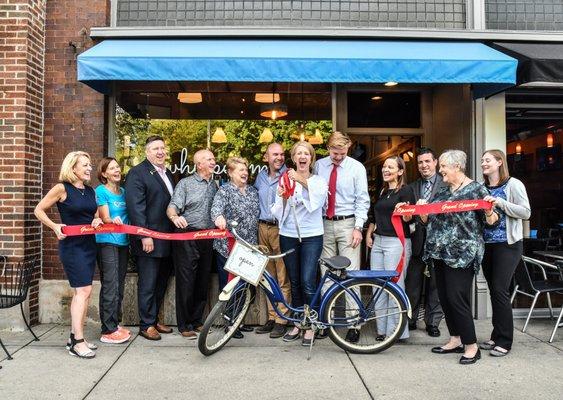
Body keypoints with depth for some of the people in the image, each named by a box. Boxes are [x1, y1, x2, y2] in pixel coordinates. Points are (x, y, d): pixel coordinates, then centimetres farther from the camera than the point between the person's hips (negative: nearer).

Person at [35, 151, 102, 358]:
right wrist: (55, 227, -15)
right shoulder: (62, 188, -8)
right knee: (84, 290, -13)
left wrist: (97, 221, -1)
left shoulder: (90, 191, 10)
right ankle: (78, 341, -8)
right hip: (71, 245, -7)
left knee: (80, 291, 10)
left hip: (89, 244, 7)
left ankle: (75, 336, 18)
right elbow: (39, 210, -3)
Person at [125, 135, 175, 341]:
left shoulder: (168, 173, 16)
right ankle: (146, 325, 13)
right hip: (149, 239, -8)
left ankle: (154, 319, 27)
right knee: (147, 284, 1)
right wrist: (144, 236, -20)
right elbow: (135, 206, -16)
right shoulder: (137, 173, -9)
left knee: (161, 283, 15)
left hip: (166, 238, 8)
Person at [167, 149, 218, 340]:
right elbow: (173, 206, -8)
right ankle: (184, 325, 7)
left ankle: (197, 320, 22)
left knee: (203, 281, 9)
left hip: (208, 238, 5)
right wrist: (175, 217, -29)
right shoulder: (185, 183, 2)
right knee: (186, 281, -3)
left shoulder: (215, 186, 16)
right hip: (187, 238, -5)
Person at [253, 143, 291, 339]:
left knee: (283, 277, -3)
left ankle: (281, 320, 6)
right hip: (263, 228, 6)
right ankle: (271, 317, 20)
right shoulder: (261, 177, 14)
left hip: (281, 229, -5)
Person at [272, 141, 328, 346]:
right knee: (294, 282, 10)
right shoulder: (286, 180, 7)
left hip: (311, 236, -2)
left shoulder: (318, 180, 6)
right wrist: (282, 197, -16)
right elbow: (278, 213, 3)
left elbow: (319, 197, -17)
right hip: (288, 236, 2)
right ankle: (297, 324, 22)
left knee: (308, 282, -8)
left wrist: (303, 181, -28)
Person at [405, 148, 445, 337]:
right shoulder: (412, 187, 12)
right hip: (417, 240, 3)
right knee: (412, 282, 8)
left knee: (435, 283, 7)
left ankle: (433, 322, 19)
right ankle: (410, 319, 20)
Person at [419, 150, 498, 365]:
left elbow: (490, 221, -7)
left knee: (457, 299, -7)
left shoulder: (476, 189, -4)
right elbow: (428, 220, 17)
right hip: (440, 253, 7)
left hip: (462, 255, -7)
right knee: (444, 298, 11)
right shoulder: (442, 192, 15)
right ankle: (456, 340, 25)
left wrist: (489, 210, -26)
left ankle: (471, 346, 6)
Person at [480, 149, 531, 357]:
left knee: (500, 290, -7)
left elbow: (526, 212, -11)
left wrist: (500, 203, -18)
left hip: (507, 244, -6)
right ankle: (496, 336, 21)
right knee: (493, 290, 10)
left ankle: (504, 341, 4)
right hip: (486, 244, 6)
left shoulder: (513, 184, -4)